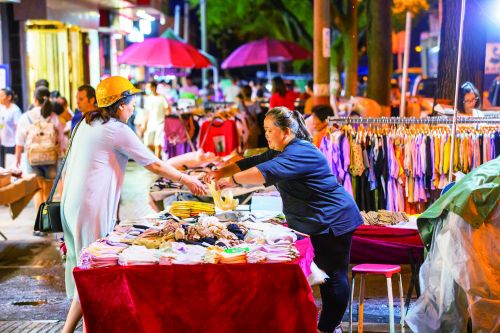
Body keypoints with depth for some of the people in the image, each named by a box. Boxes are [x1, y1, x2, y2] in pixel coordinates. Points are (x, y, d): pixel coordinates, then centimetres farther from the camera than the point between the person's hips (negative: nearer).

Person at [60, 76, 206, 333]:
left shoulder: (87, 124, 14)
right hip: (92, 208, -9)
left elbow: (69, 166, 20)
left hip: (72, 203, 9)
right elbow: (154, 165, -6)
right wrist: (187, 180, 4)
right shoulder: (117, 130, -11)